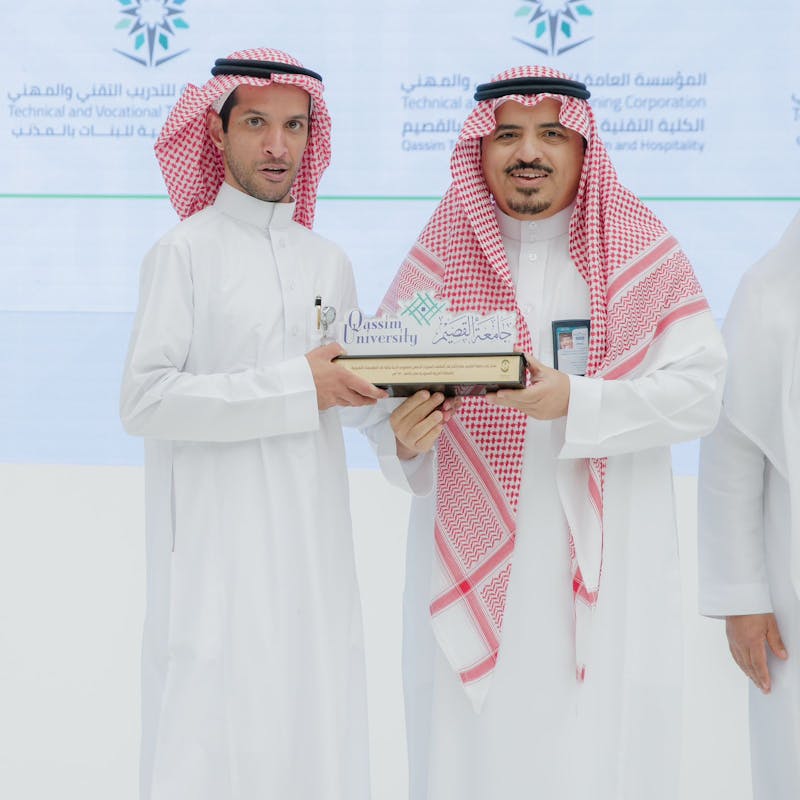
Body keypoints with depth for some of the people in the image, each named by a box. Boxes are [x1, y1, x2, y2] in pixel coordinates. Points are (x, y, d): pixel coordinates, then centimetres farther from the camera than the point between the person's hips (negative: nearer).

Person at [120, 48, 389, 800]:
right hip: (217, 546, -5)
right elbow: (144, 400, -15)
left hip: (313, 543, 5)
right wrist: (296, 387, -16)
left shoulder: (329, 262, 14)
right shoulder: (183, 252, -4)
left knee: (319, 731, 5)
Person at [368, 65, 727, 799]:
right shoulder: (441, 254, 6)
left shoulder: (644, 253, 3)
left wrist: (576, 402, -18)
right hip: (473, 574, 1)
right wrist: (403, 430, -18)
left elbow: (699, 390, -5)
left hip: (604, 571, -1)